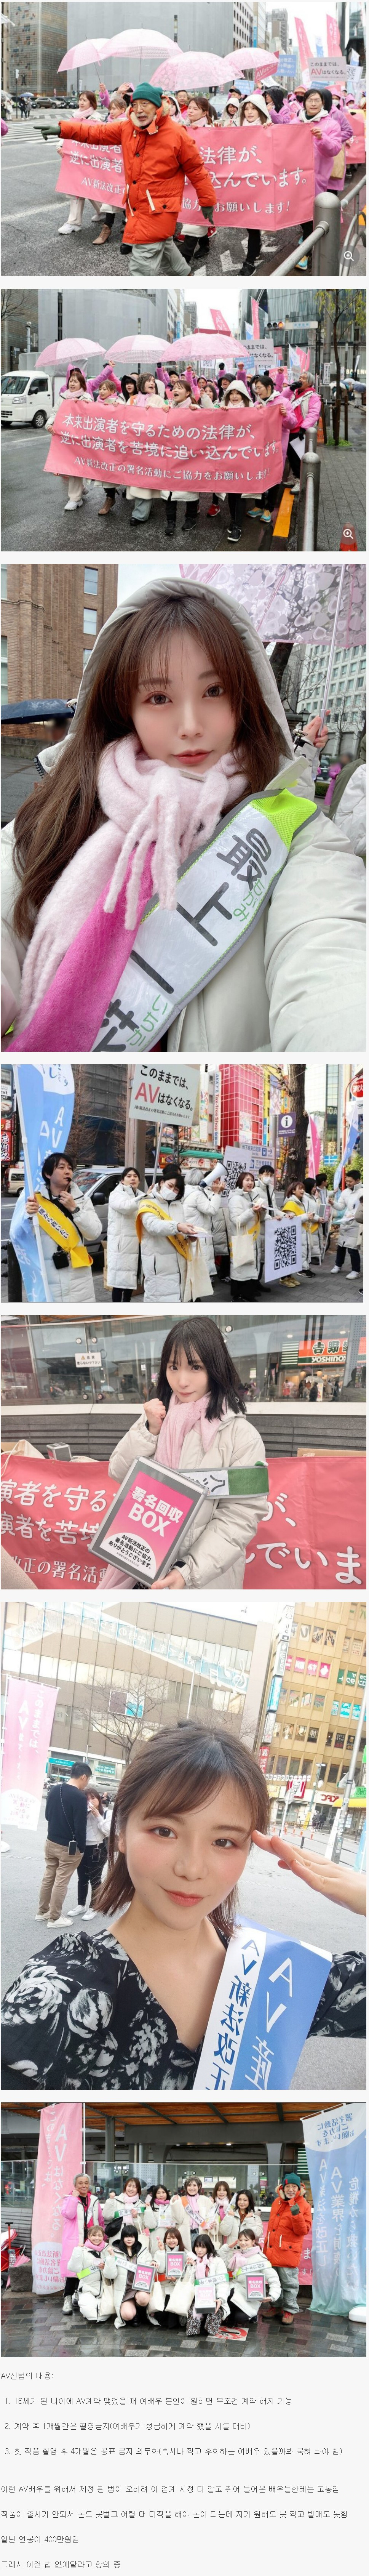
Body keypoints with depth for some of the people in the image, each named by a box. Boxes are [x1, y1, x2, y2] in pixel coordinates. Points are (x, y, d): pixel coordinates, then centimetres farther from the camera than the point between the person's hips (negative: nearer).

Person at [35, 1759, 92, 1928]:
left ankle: (42, 1912, 26)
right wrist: (82, 1848, -8)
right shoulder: (79, 1797, -21)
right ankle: (54, 1918, 10)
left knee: (48, 1878, 16)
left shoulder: (54, 1789, 1)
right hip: (70, 1847, -7)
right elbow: (81, 1827, -19)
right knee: (61, 1882, 3)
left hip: (51, 1842, 7)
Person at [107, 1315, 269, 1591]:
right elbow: (119, 1475, 4)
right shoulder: (156, 1415, 1)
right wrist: (149, 1431, -12)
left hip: (206, 1577, -4)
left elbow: (241, 1517, -17)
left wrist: (189, 1573, -24)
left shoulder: (242, 1437, -16)